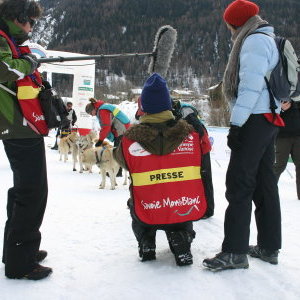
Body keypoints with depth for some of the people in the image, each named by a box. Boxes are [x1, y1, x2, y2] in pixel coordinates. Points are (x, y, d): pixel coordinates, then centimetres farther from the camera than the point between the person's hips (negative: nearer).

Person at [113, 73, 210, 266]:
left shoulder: (131, 139, -9)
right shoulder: (190, 133, -6)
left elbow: (121, 159, 13)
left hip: (149, 215, 0)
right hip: (188, 211, 0)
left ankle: (146, 242, 16)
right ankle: (181, 239, 11)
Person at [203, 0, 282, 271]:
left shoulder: (254, 40, -8)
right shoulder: (268, 40, 24)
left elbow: (251, 85, -18)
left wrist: (237, 123, -20)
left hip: (254, 119, -10)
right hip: (268, 119, 10)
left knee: (239, 183, -11)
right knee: (264, 182, 10)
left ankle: (235, 251, -9)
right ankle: (269, 247, 16)